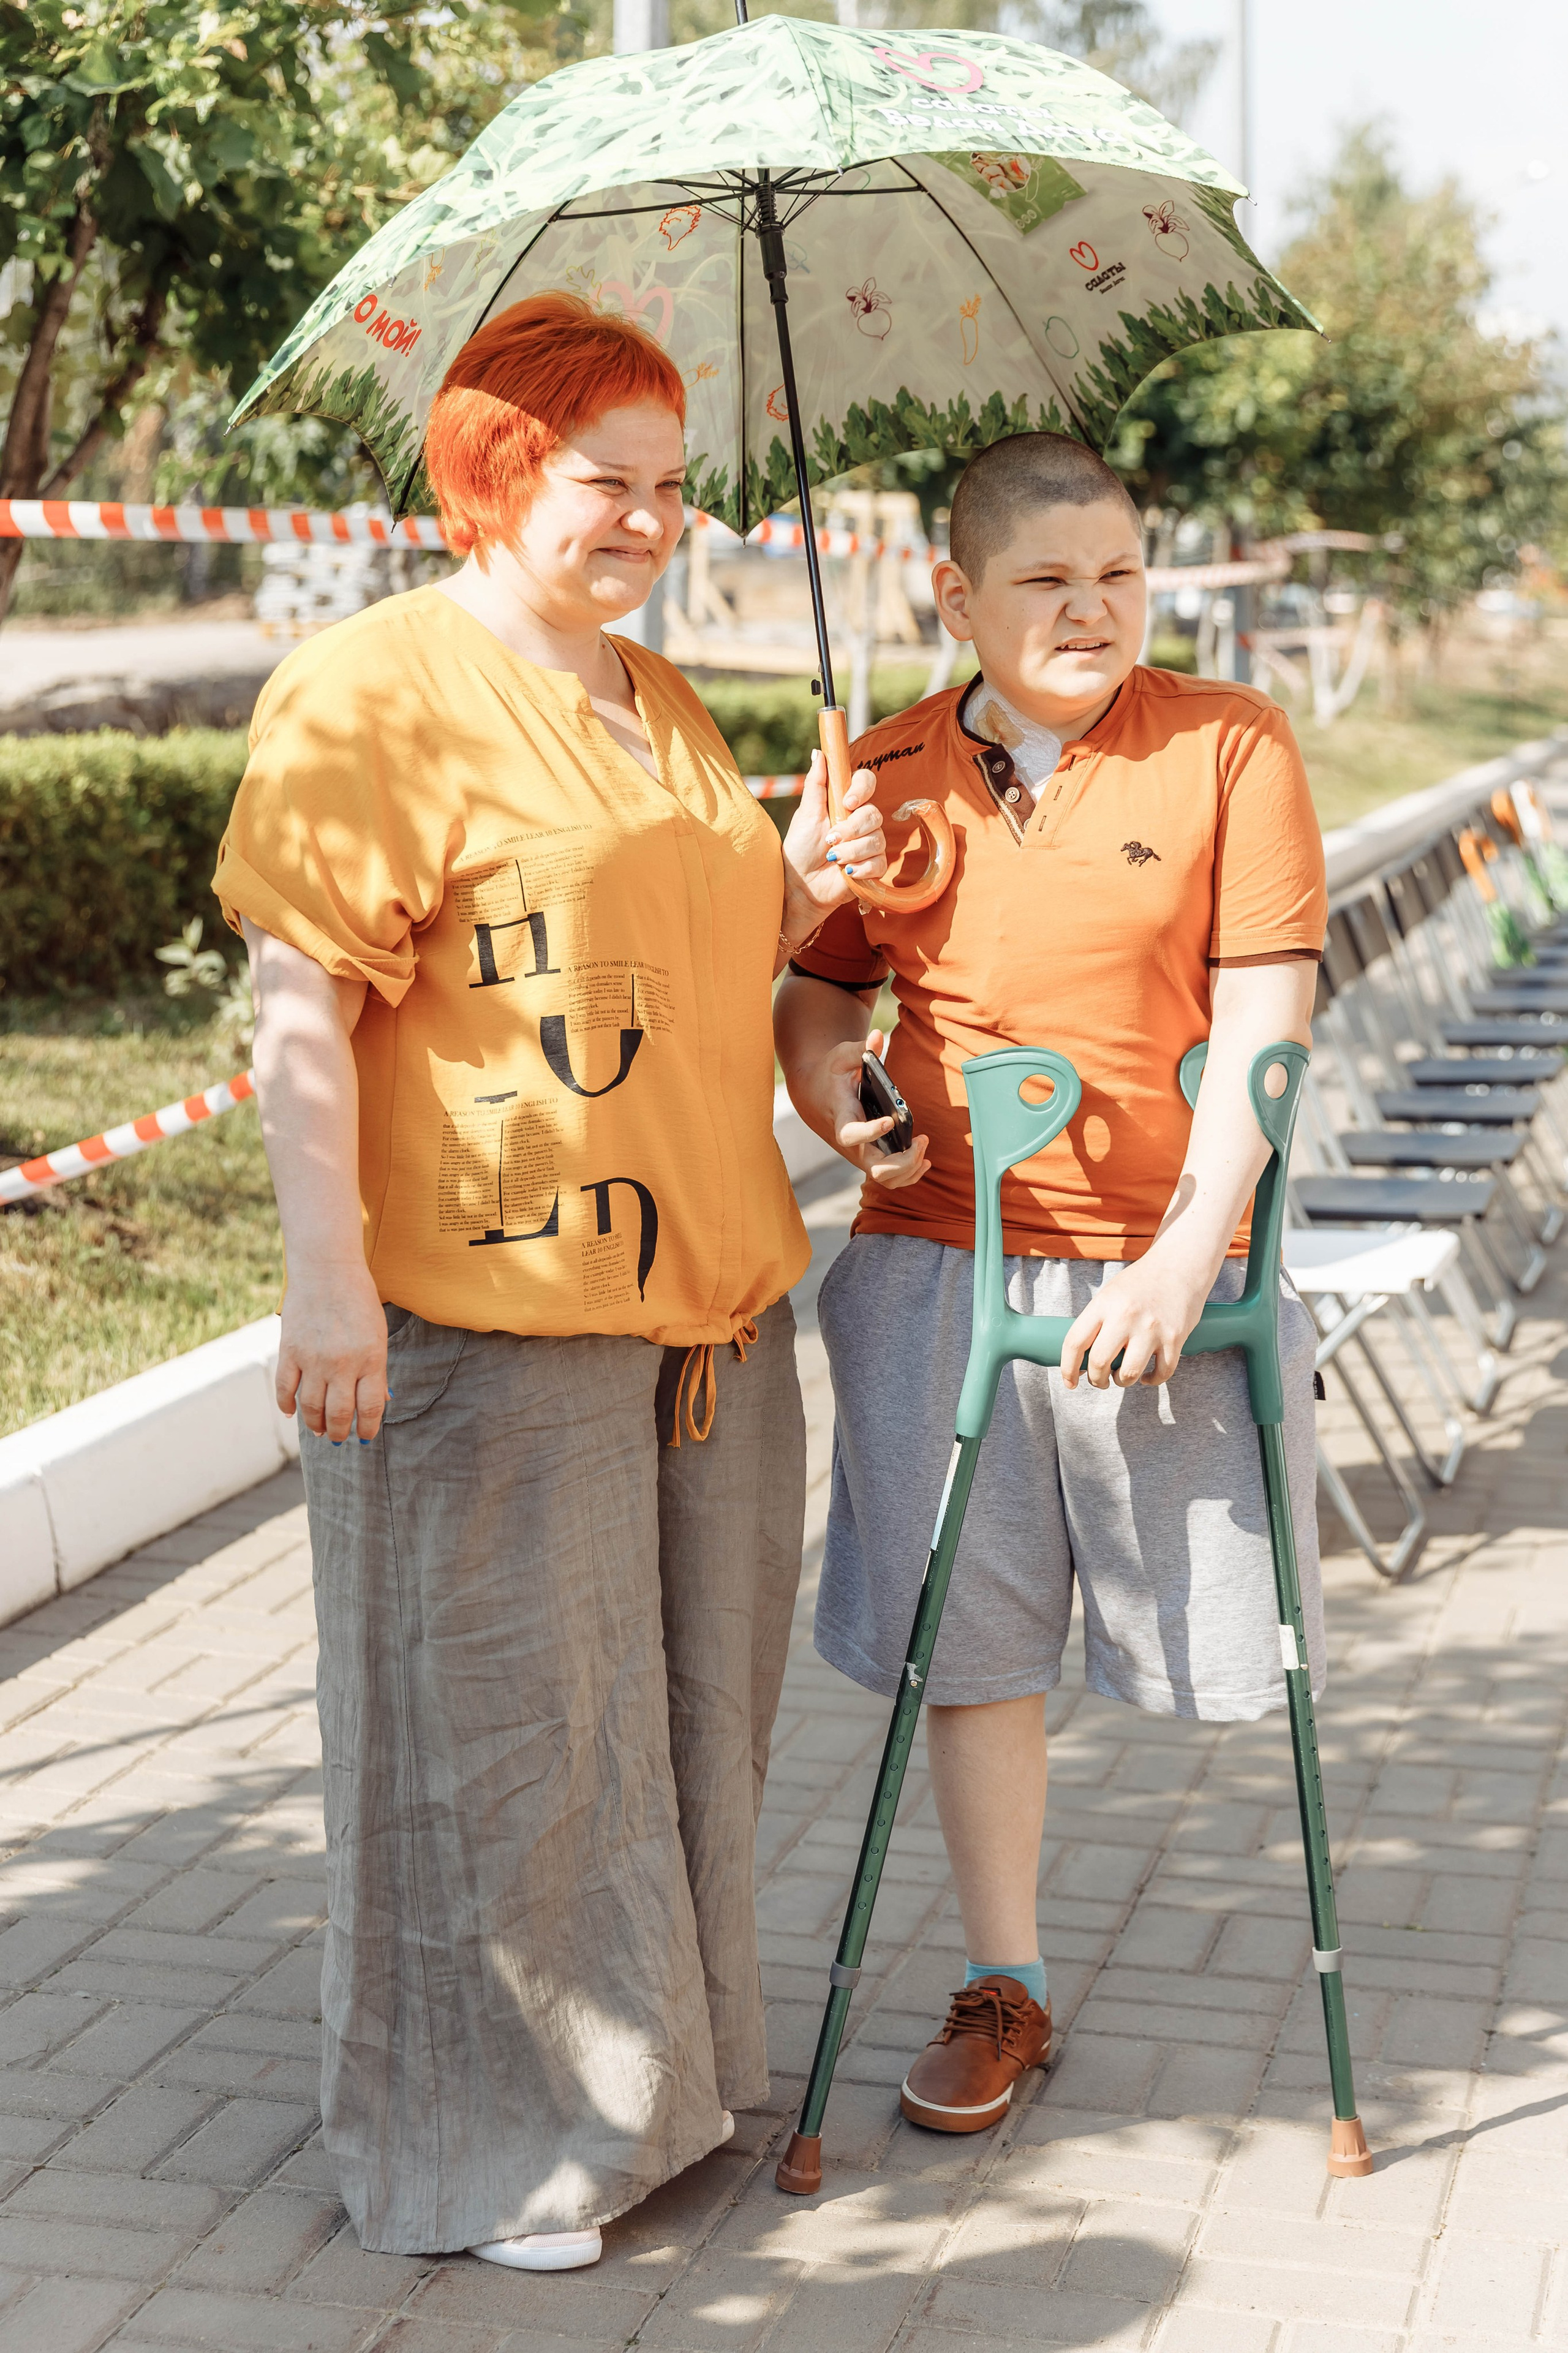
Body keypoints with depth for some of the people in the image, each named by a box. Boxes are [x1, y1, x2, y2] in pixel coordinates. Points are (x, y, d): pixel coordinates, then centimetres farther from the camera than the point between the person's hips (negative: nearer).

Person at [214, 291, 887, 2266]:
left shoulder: (660, 707, 16)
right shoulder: (369, 694, -10)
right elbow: (301, 1008, -16)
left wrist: (796, 890, 6)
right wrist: (331, 1276, -23)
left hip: (709, 1291, 8)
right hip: (488, 1307, -8)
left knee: (687, 1696, 17)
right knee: (501, 1715, 2)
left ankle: (656, 2073, 35)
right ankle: (491, 2137, 19)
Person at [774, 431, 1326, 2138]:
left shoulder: (1228, 746, -3)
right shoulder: (884, 773, 6)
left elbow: (1261, 1024, -8)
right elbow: (814, 995, 15)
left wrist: (1187, 1253, -16)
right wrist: (829, 1088, -8)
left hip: (1159, 1269, -2)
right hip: (937, 1261, 2)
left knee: (1199, 1617, 5)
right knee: (971, 1632, 7)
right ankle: (1002, 1986, 23)